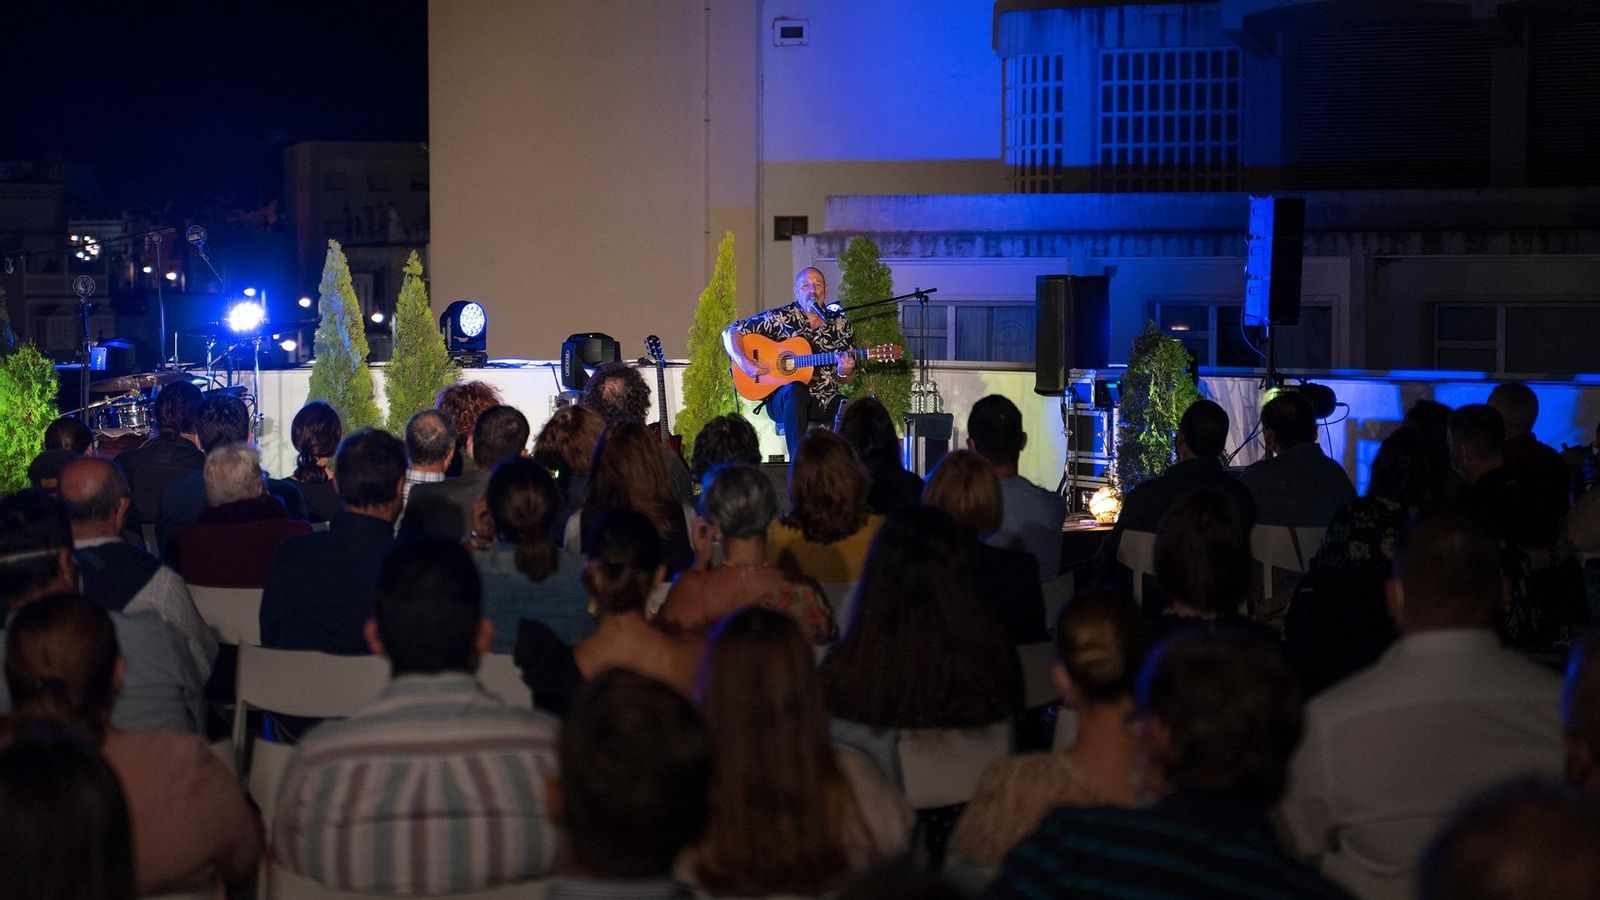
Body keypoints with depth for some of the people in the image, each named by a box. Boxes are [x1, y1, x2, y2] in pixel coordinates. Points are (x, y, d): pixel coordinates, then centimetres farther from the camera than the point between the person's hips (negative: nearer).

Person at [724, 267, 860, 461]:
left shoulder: (840, 325, 11)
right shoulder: (780, 317, 3)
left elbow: (847, 380, 15)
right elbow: (731, 332, 2)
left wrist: (844, 373, -10)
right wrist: (745, 363, -14)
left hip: (826, 402, 3)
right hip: (783, 400, -2)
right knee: (794, 390, -38)